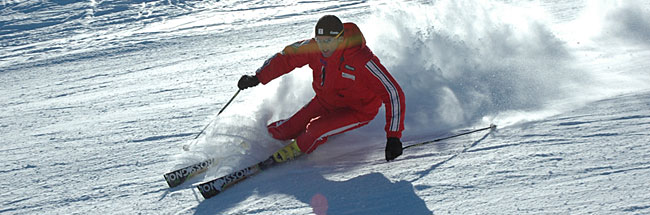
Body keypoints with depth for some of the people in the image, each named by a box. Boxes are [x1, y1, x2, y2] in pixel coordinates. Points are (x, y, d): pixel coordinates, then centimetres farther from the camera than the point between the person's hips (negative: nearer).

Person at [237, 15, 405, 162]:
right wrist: (257, 78, -4)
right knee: (289, 129, 2)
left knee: (316, 131, -24)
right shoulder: (314, 48, -22)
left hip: (357, 111, -5)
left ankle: (297, 149, 7)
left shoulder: (362, 61, -37)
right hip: (325, 101, 5)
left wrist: (393, 136, -38)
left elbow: (394, 94, -34)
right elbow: (287, 57, -1)